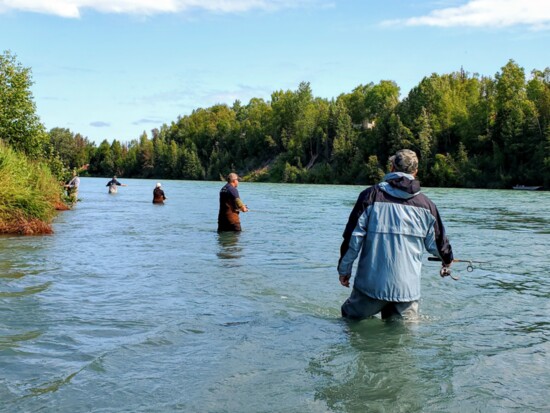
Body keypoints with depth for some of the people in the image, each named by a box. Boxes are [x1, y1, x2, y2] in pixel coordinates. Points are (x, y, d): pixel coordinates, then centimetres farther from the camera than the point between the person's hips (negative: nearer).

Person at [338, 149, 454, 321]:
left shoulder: (371, 195, -3)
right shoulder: (426, 204, 5)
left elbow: (353, 237, -5)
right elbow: (437, 242, 14)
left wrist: (344, 269, 6)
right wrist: (447, 260, 37)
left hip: (371, 285, -2)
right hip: (408, 288, 2)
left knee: (351, 323, 15)